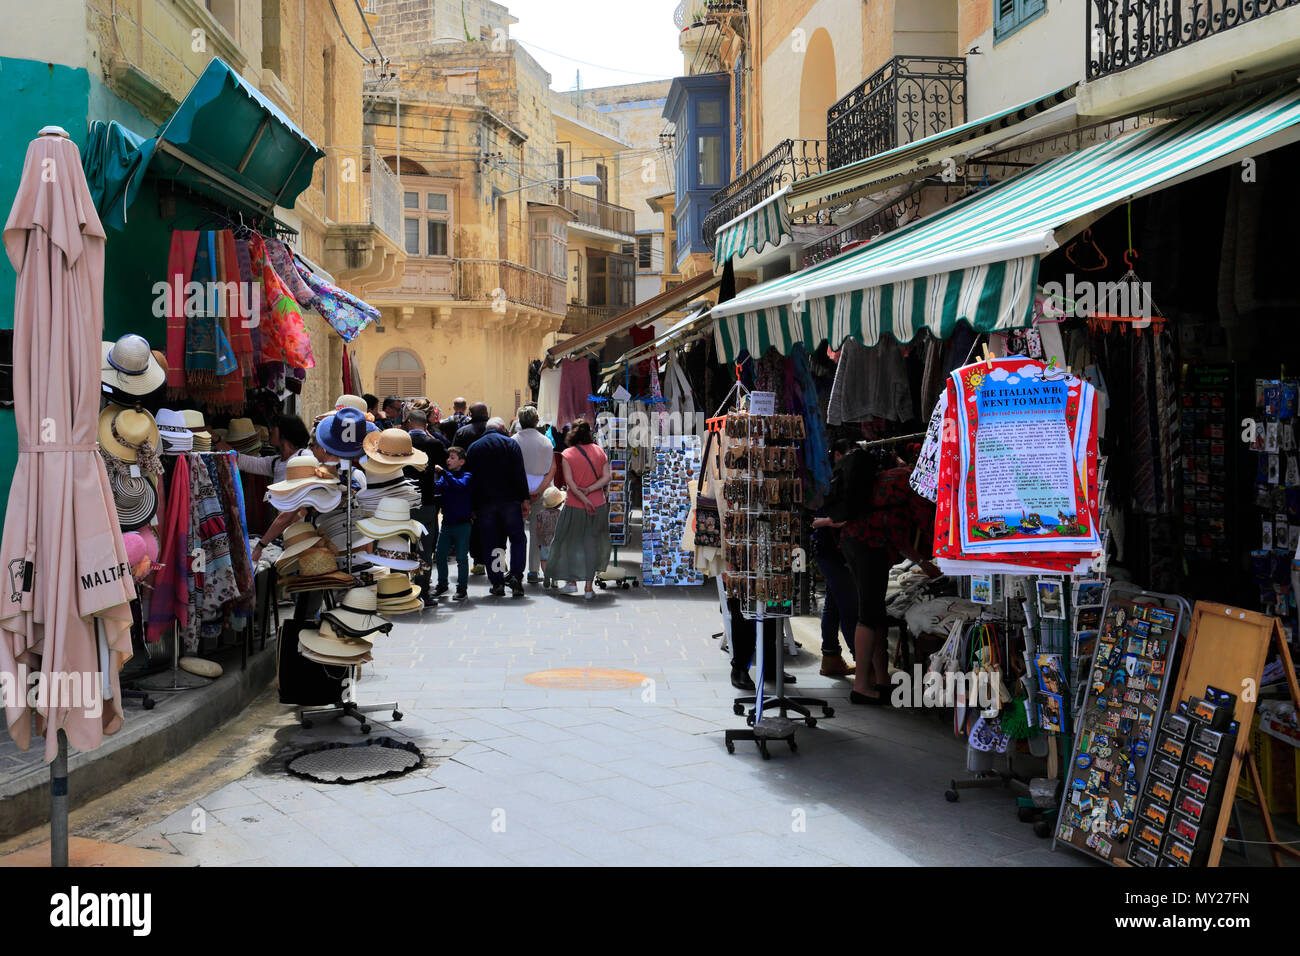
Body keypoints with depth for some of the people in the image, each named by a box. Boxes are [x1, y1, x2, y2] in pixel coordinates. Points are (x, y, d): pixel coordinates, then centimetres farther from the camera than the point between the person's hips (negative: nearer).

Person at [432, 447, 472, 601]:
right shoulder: (444, 477, 11)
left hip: (462, 524, -5)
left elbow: (459, 485, -26)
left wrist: (443, 472, -27)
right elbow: (436, 488, -4)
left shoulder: (467, 476, -6)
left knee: (461, 557, -1)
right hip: (447, 523, 5)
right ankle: (442, 584, 23)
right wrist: (433, 476, -21)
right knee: (440, 554, 8)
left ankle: (462, 588, 10)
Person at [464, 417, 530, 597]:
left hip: (484, 502, 2)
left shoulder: (473, 448, 11)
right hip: (509, 500, -2)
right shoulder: (510, 443, 1)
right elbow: (520, 474, -7)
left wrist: (472, 507, 9)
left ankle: (497, 582, 3)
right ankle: (515, 575, -8)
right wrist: (524, 499, -6)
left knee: (489, 542, 5)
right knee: (517, 538, 7)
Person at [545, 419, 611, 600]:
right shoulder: (599, 451, 1)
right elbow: (606, 477, -5)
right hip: (598, 505, 2)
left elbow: (570, 482, -15)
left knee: (570, 542, 16)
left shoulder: (567, 454, -8)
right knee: (592, 544, 10)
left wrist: (584, 499, -14)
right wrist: (589, 490, -11)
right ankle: (588, 588, 9)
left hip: (575, 506, -2)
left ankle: (572, 582, 20)